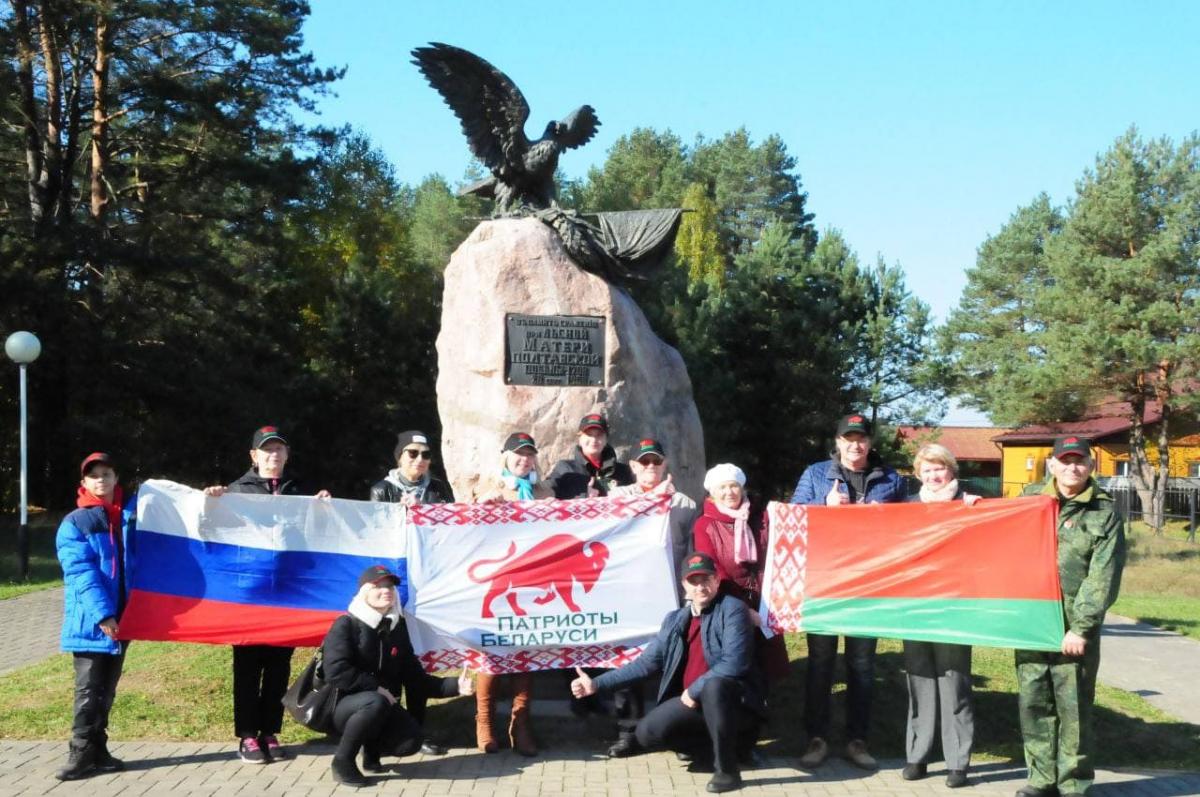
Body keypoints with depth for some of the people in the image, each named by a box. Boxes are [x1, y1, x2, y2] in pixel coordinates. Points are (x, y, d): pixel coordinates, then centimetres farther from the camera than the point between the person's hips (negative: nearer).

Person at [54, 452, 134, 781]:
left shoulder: (130, 518, 10)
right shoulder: (74, 525, -4)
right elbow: (81, 573, -12)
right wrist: (101, 613, -22)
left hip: (122, 620, 5)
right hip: (90, 622, -4)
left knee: (106, 690, 12)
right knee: (88, 690, -5)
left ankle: (97, 750, 20)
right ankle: (82, 753, 1)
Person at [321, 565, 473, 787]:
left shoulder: (397, 627, 7)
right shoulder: (345, 625, -11)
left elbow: (414, 676, 6)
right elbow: (336, 672, -23)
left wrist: (454, 685, -5)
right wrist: (377, 688, -23)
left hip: (381, 703, 5)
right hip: (343, 704, -5)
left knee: (411, 741, -22)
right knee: (375, 703, -38)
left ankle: (372, 749, 13)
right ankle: (342, 761, -16)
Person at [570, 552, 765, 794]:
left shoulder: (732, 609, -12)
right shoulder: (675, 620, 8)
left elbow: (734, 663, -23)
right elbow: (647, 662, 10)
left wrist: (694, 690, -20)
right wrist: (597, 684, 4)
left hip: (736, 703, -6)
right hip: (691, 702, 7)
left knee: (714, 686, -38)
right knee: (648, 732, -11)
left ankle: (727, 769, -23)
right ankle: (721, 746, 7)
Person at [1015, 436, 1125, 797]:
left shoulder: (1105, 513, -3)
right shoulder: (1031, 497, 8)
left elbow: (1102, 578, -9)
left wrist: (1081, 627, -14)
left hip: (1074, 629, -4)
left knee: (1074, 707, 2)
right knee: (1033, 702, 10)